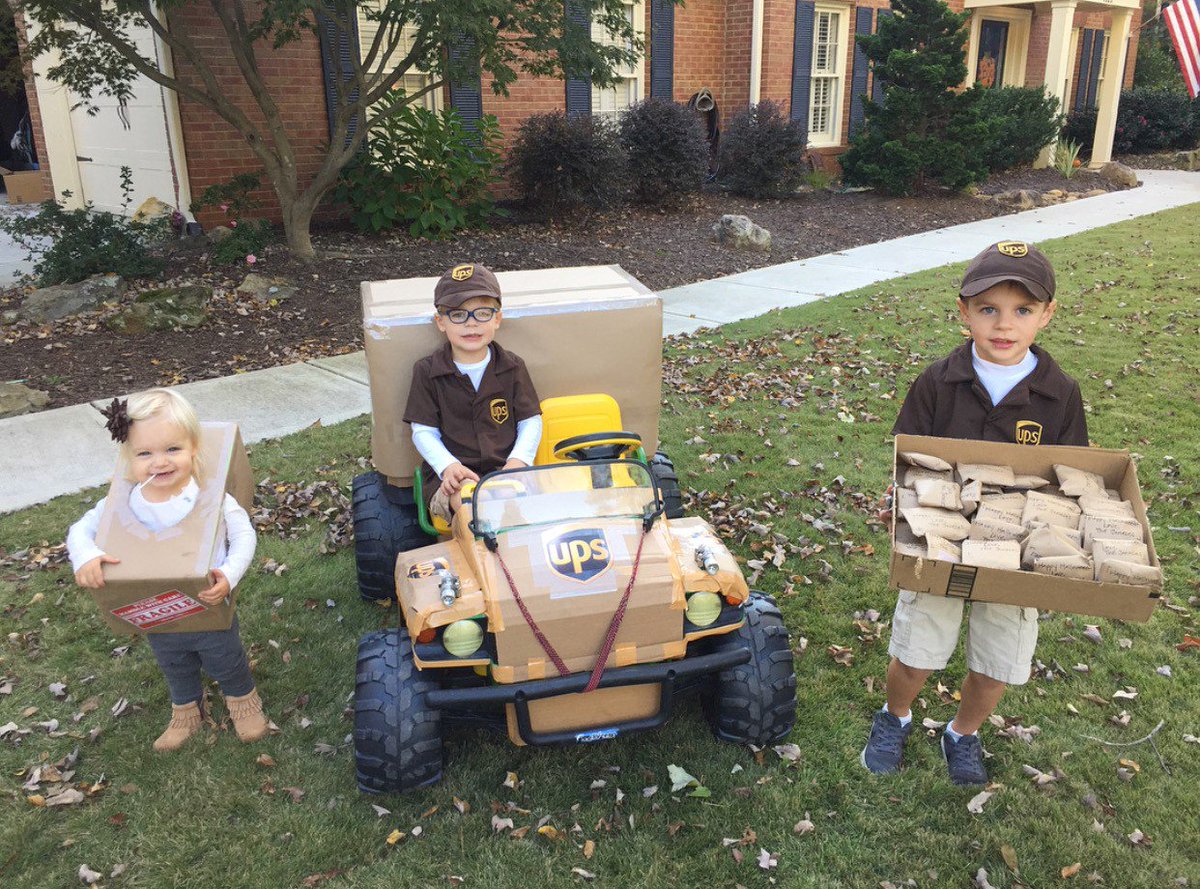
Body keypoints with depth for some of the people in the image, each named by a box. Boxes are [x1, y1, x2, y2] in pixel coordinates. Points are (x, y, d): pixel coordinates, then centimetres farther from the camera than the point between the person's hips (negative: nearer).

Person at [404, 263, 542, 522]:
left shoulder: (512, 367, 7)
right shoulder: (427, 372, 2)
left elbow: (531, 421, 7)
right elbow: (423, 432, 1)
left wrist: (518, 460, -12)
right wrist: (448, 466, -16)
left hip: (504, 468, 2)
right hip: (451, 474, -2)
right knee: (465, 498, -35)